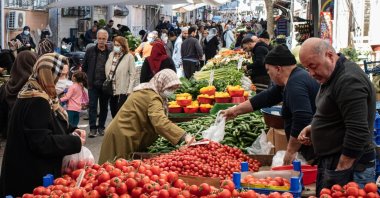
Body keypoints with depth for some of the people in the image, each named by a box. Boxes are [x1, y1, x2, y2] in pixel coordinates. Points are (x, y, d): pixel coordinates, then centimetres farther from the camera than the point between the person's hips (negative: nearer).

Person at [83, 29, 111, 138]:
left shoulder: (110, 52, -4)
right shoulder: (90, 51, 1)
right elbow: (84, 67, 10)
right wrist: (90, 77, 9)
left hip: (105, 84, 0)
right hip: (93, 84, 0)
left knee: (104, 107, 10)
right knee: (92, 106, -2)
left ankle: (101, 127, 22)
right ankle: (93, 128, 1)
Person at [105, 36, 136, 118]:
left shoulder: (129, 57, -6)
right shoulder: (111, 55, 13)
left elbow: (132, 74, -10)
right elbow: (107, 70, 15)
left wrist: (130, 90, -15)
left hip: (123, 90, -6)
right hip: (111, 89, 6)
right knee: (113, 113, 12)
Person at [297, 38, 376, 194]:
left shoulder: (349, 81, -21)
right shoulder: (333, 77, 11)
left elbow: (358, 133, -26)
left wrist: (340, 171, -23)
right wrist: (314, 128, 9)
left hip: (348, 165, -10)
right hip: (332, 161, 10)